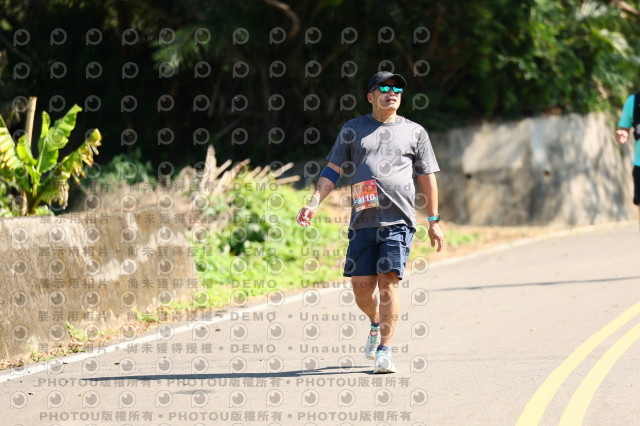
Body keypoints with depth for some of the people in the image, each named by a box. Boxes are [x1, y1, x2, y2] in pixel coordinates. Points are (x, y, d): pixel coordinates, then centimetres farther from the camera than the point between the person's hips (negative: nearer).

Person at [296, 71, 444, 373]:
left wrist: (434, 221, 9)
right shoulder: (353, 129, 14)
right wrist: (314, 203, -1)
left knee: (388, 281, -12)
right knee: (361, 286, -1)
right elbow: (333, 170, 12)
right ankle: (376, 324, 32)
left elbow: (427, 178, 14)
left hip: (399, 219, -1)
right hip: (363, 220, 2)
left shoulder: (414, 132, 13)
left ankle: (384, 349, -7)